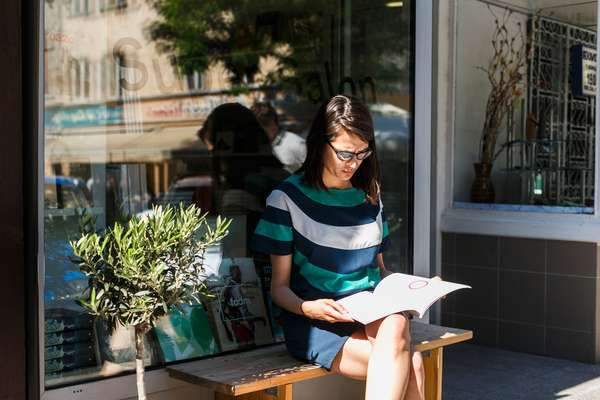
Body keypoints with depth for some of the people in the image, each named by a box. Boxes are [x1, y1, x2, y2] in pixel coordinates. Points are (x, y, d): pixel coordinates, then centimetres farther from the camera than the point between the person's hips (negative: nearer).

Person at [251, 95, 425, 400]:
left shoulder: (370, 195, 16)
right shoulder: (288, 198, -1)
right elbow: (280, 286, 1)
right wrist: (308, 308, -20)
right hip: (314, 322, -4)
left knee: (396, 325, -34)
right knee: (409, 366, -30)